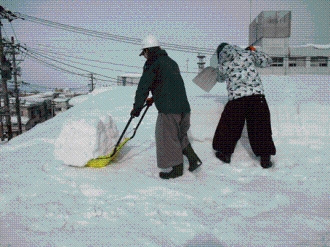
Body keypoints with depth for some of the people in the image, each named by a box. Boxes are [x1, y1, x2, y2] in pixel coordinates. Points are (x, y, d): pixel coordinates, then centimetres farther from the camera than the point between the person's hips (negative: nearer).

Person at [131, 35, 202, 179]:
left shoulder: (152, 64, -5)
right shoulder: (171, 62, 21)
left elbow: (143, 87, -6)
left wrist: (137, 108, 4)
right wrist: (154, 98, 40)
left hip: (168, 109, -8)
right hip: (183, 106, 8)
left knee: (168, 137, 5)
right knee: (180, 135, 23)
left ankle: (177, 169, 14)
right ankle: (193, 160, 22)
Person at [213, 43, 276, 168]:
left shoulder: (223, 65, 8)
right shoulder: (247, 53, 9)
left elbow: (221, 78, 26)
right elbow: (266, 61, 17)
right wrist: (253, 51, 30)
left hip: (236, 98, 0)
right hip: (257, 95, 1)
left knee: (230, 126, 15)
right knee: (261, 127, 8)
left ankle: (225, 153, 27)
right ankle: (265, 159, 12)